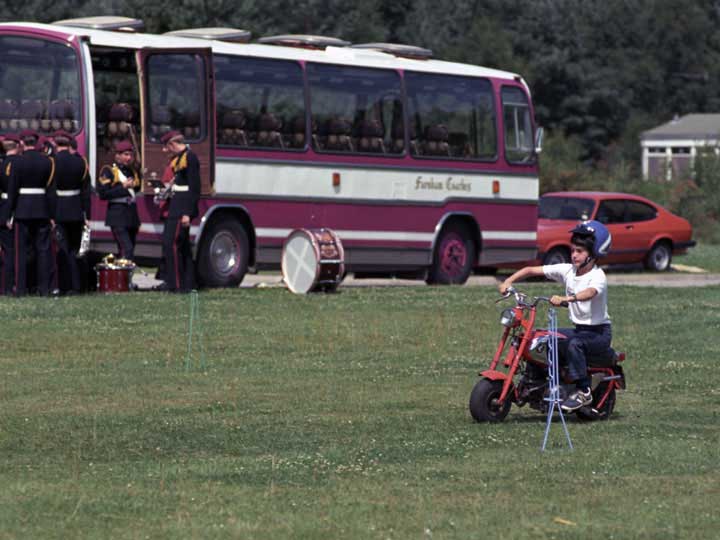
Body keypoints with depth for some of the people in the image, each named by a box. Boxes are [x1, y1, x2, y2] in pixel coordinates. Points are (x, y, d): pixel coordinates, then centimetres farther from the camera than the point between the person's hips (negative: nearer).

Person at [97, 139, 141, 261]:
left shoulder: (133, 172, 18)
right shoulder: (108, 171, -3)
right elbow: (103, 194, -13)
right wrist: (123, 187, -16)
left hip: (132, 214, 7)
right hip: (118, 216, -7)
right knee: (127, 250, -20)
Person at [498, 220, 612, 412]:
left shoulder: (598, 276, -16)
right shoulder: (567, 270, 3)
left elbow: (590, 293, -41)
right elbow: (531, 270, 3)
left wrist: (566, 299, -58)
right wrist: (508, 282, -11)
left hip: (600, 332, -7)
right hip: (578, 329, 7)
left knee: (574, 344, -36)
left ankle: (583, 391, -30)